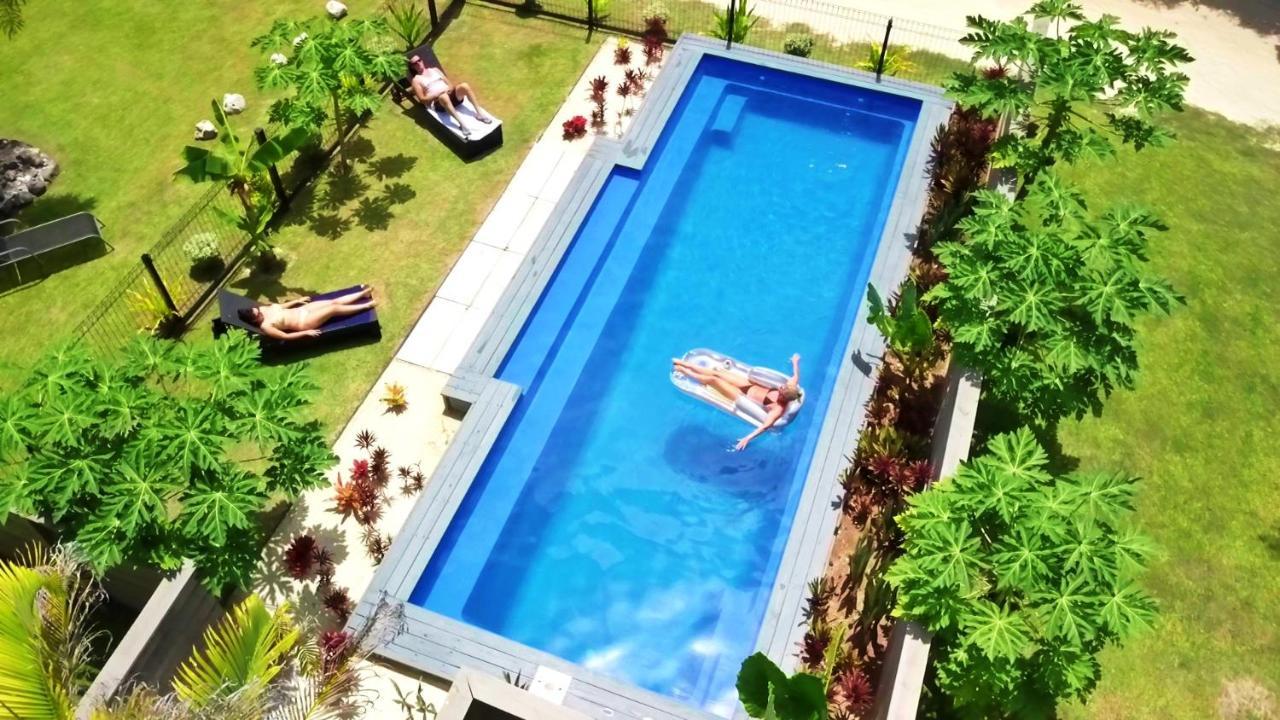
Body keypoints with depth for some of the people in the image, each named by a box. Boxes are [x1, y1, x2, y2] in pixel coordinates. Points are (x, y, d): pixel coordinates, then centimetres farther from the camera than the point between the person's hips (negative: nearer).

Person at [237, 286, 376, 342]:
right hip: (303, 322, -7)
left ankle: (363, 293, 11)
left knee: (335, 301, 0)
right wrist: (306, 333, -21)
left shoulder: (265, 308, -2)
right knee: (334, 309, -14)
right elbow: (285, 336, -19)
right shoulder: (265, 326, -22)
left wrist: (297, 300, 19)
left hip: (302, 310, 7)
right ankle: (366, 305, -5)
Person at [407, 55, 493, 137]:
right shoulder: (416, 80, 11)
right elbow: (422, 99, 1)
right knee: (444, 96, -42)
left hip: (451, 94, 5)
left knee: (464, 86, -26)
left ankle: (479, 113, -25)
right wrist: (438, 94, -12)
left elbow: (449, 83, 21)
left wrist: (450, 88, -4)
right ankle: (462, 123, -51)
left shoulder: (434, 69, 25)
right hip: (437, 102, -4)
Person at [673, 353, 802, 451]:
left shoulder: (779, 409, -33)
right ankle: (682, 364, 25)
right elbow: (796, 376, 5)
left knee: (713, 379, -8)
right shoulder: (789, 389, -14)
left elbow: (766, 425, -42)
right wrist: (795, 362, 22)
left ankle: (682, 370, 16)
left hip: (744, 398, -7)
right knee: (716, 372, 7)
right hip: (750, 385, 7)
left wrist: (748, 438, -51)